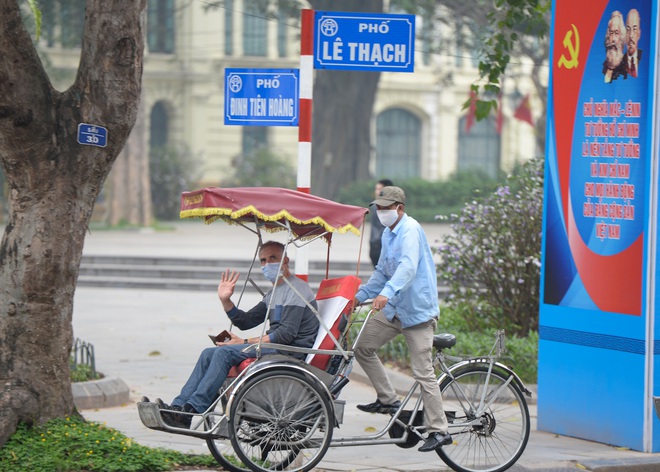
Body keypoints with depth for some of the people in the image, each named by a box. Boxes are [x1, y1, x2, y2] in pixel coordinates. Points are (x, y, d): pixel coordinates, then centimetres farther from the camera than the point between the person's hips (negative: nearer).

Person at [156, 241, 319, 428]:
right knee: (209, 353, -3)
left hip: (291, 351, -10)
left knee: (225, 353, -24)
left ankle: (190, 411, -29)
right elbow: (245, 321, 21)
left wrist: (246, 343, -17)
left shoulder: (297, 289, -9)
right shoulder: (273, 293, 22)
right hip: (276, 346, 10)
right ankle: (178, 406, -14)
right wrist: (225, 300, 4)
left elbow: (286, 334, -18)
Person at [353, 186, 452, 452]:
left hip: (418, 310, -9)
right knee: (363, 347, 4)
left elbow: (408, 266, -32)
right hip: (393, 309, 9)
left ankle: (439, 430, -6)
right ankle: (387, 399, 15)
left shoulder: (410, 230, -16)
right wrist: (361, 295, 15)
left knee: (423, 371, -10)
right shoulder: (388, 234, 14)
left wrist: (387, 293, -46)